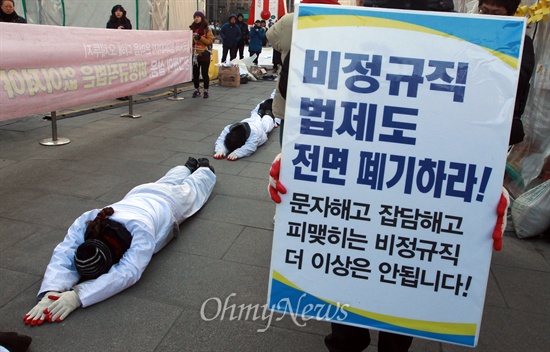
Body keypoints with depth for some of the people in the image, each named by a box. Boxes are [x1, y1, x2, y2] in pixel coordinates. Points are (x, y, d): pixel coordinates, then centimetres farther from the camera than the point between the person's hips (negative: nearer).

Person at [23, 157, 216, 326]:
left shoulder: (139, 230, -56)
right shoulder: (85, 222, -42)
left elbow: (128, 272, -64)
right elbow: (63, 256, -48)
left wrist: (77, 295, -73)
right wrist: (49, 293, -68)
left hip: (170, 200, -4)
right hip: (140, 195, 4)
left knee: (193, 188, 32)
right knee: (170, 180, 37)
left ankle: (204, 168, 62)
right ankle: (189, 166, 67)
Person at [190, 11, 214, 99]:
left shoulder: (207, 29, -1)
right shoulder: (192, 28, 11)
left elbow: (210, 41, -8)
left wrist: (200, 38, -19)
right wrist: (192, 38, -6)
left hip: (204, 54, -4)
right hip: (195, 54, 4)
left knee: (204, 73, -2)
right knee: (195, 73, 6)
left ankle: (206, 91, 7)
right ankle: (197, 90, 18)